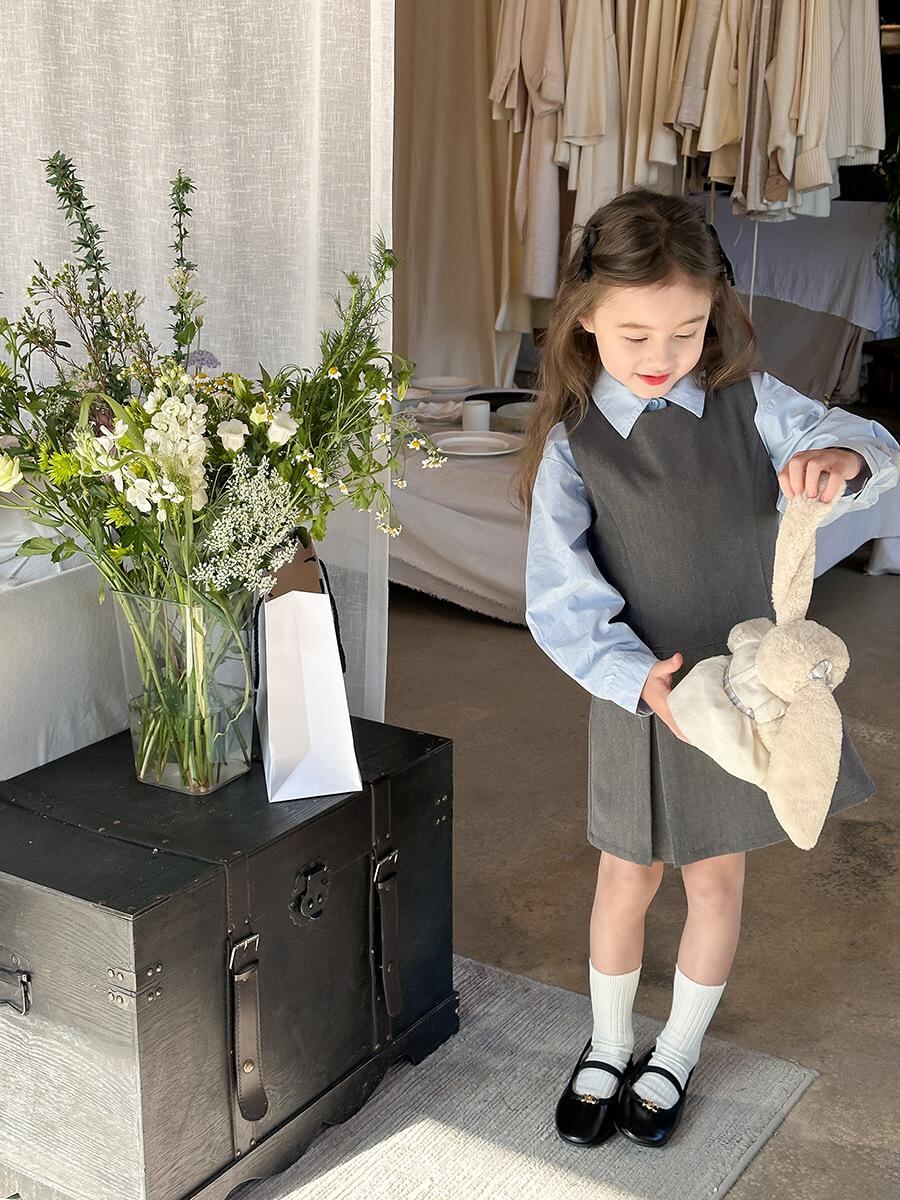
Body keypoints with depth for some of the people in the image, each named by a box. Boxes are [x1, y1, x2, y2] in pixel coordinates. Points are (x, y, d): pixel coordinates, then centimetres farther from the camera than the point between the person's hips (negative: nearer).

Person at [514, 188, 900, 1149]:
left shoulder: (747, 400, -7)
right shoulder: (572, 444, -11)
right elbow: (560, 601, -17)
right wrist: (638, 678, -33)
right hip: (643, 695, -1)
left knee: (716, 878, 16)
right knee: (627, 879, 15)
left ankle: (676, 1056, 40)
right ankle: (607, 1048, 42)